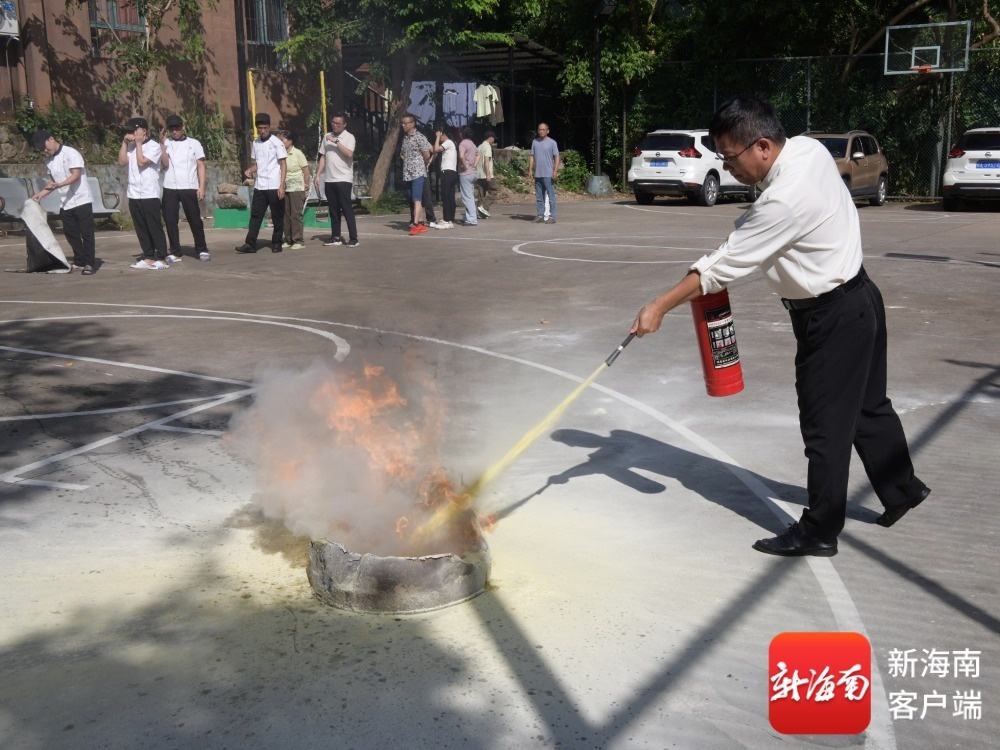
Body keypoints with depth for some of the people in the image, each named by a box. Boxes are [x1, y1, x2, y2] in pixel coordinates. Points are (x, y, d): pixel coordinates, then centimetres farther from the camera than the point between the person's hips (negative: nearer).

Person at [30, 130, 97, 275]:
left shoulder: (71, 153, -10)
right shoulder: (49, 160, 12)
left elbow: (76, 175, -18)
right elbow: (53, 181, 19)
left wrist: (58, 185, -31)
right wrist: (40, 194, 7)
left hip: (81, 200, -7)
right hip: (65, 203, 7)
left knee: (86, 233, -5)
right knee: (71, 233, 8)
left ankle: (89, 263, -3)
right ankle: (79, 262, 16)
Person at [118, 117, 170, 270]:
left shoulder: (153, 146, -5)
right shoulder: (131, 146, 14)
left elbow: (142, 162, -15)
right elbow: (122, 162, 4)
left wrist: (138, 143, -7)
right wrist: (124, 143, 2)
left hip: (149, 195, -7)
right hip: (133, 194, 7)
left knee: (154, 227, -4)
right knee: (141, 228, 8)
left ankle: (162, 258, 0)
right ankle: (148, 257, 14)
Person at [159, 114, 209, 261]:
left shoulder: (194, 143, 6)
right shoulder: (165, 144, 9)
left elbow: (201, 166, 4)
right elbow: (165, 163, -4)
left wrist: (201, 187, -5)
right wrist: (162, 143, -11)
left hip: (189, 188, -1)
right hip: (169, 188, 2)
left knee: (195, 220, 2)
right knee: (170, 221, 0)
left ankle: (202, 250, 10)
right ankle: (175, 252, 6)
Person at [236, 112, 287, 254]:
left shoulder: (276, 142, -7)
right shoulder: (255, 143, 10)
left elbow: (283, 165, -8)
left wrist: (281, 185, -15)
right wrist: (250, 170, -3)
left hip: (274, 186, -5)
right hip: (259, 186, 5)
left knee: (277, 216, 4)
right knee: (255, 215, 3)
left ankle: (276, 243, 13)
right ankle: (250, 244, 3)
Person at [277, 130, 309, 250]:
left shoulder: (298, 153, -6)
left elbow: (306, 171, -3)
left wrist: (305, 185, 0)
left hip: (296, 189, -5)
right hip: (284, 189, 5)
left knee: (296, 215, -5)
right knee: (286, 215, 6)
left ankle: (298, 241, 0)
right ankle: (288, 240, 14)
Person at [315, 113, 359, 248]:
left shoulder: (349, 137, -3)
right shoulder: (327, 137, 13)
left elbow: (349, 154, -20)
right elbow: (323, 157, 16)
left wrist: (336, 141, -19)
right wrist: (318, 175, 10)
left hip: (344, 179, -5)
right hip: (329, 179, 5)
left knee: (347, 209, -7)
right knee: (333, 210, 8)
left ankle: (353, 238, -5)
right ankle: (336, 237, 14)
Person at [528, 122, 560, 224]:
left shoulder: (552, 143, -1)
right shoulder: (535, 142, 12)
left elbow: (557, 157, -4)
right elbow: (532, 157, 14)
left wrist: (555, 171, -14)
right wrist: (530, 170, 6)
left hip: (548, 175, -5)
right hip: (538, 174, 5)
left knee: (551, 196, -4)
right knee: (539, 197, 9)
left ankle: (552, 217, -3)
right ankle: (540, 216, 15)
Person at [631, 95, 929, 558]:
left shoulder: (785, 200, -29)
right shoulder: (808, 148, -2)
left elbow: (724, 264, -24)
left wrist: (659, 307, -17)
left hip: (832, 317, -10)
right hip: (857, 299, 10)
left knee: (825, 425, 1)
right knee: (867, 406, 23)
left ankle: (819, 532, 13)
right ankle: (901, 488, 40)